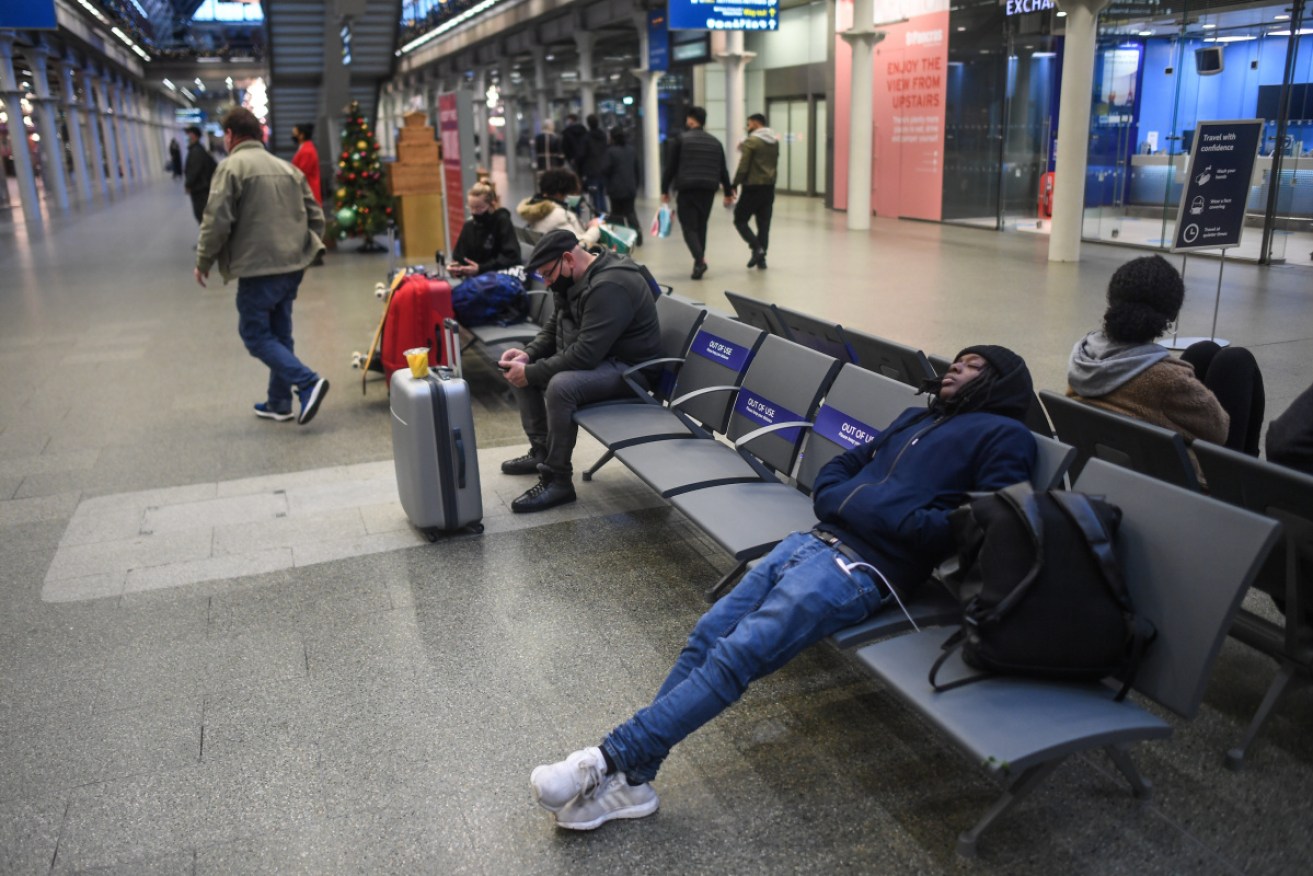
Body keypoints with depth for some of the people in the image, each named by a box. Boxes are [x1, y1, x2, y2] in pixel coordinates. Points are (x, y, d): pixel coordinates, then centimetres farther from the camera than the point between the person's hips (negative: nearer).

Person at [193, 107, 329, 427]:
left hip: (259, 268, -7)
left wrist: (203, 262, -1)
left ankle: (307, 382, -11)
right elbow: (316, 216, 14)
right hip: (293, 265, 7)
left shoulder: (232, 166, -8)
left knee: (255, 334, 3)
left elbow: (217, 221, -13)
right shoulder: (287, 167, 14)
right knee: (279, 333, 16)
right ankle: (279, 403, 20)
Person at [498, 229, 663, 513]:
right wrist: (527, 353, -4)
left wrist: (531, 373, -26)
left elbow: (585, 354, -32)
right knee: (519, 371, 10)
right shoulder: (576, 280, 5)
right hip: (594, 357, 11)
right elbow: (553, 328, 15)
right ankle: (541, 452, 14)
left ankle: (557, 481, -23)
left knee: (560, 385, -35)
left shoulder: (610, 287, -27)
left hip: (627, 367, -11)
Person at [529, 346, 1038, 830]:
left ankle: (613, 759, -15)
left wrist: (886, 514, -12)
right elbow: (834, 474, 26)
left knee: (733, 657, -18)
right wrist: (840, 500, 3)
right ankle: (628, 779, -5)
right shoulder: (915, 419, 28)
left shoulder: (1004, 436, 6)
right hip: (815, 540, 7)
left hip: (864, 569, -7)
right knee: (706, 637, -8)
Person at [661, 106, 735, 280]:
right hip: (708, 190, 4)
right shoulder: (715, 142, 12)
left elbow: (670, 167, -2)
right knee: (701, 225, 15)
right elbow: (723, 170, 14)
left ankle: (699, 260, -23)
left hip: (687, 189, -4)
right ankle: (700, 261, 15)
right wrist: (728, 192, 20)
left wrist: (665, 190, 5)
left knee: (689, 226, -3)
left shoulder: (680, 140, -1)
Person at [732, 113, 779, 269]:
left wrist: (734, 185, -7)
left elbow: (743, 167, -15)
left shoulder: (751, 141, -11)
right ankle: (761, 259, 8)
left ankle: (757, 248, -12)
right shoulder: (775, 141, 11)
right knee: (764, 224, 9)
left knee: (740, 220, 4)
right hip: (769, 186, 7)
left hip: (753, 187, -7)